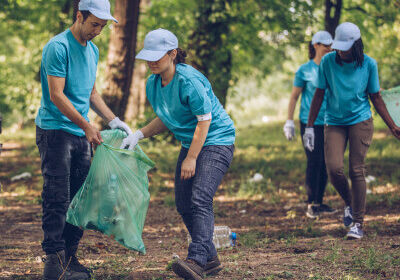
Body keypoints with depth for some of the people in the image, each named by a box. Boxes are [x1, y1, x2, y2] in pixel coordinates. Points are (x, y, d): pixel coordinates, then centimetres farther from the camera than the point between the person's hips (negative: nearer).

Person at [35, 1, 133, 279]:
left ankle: (70, 256, 11)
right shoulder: (58, 47, -12)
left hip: (81, 134, 8)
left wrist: (114, 120, 13)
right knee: (57, 198, -9)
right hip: (55, 131, -8)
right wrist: (86, 125, -19)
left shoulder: (93, 50, 15)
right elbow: (56, 95, -16)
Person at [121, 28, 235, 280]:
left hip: (216, 141, -9)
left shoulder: (189, 80, -22)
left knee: (200, 199, -24)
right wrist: (139, 135, -1)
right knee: (184, 205, 6)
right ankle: (210, 258, 18)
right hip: (190, 144, 9)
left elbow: (204, 120, -20)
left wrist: (191, 158, -19)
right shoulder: (153, 84, 3)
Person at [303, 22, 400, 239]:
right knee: (334, 168, -14)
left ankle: (357, 223, 1)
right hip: (334, 123, 1)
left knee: (357, 170, -6)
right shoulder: (328, 62, -5)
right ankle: (349, 203, 16)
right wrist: (310, 126, 1)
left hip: (361, 121, -1)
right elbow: (319, 94, 3)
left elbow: (376, 98, 6)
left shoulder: (368, 64, -4)